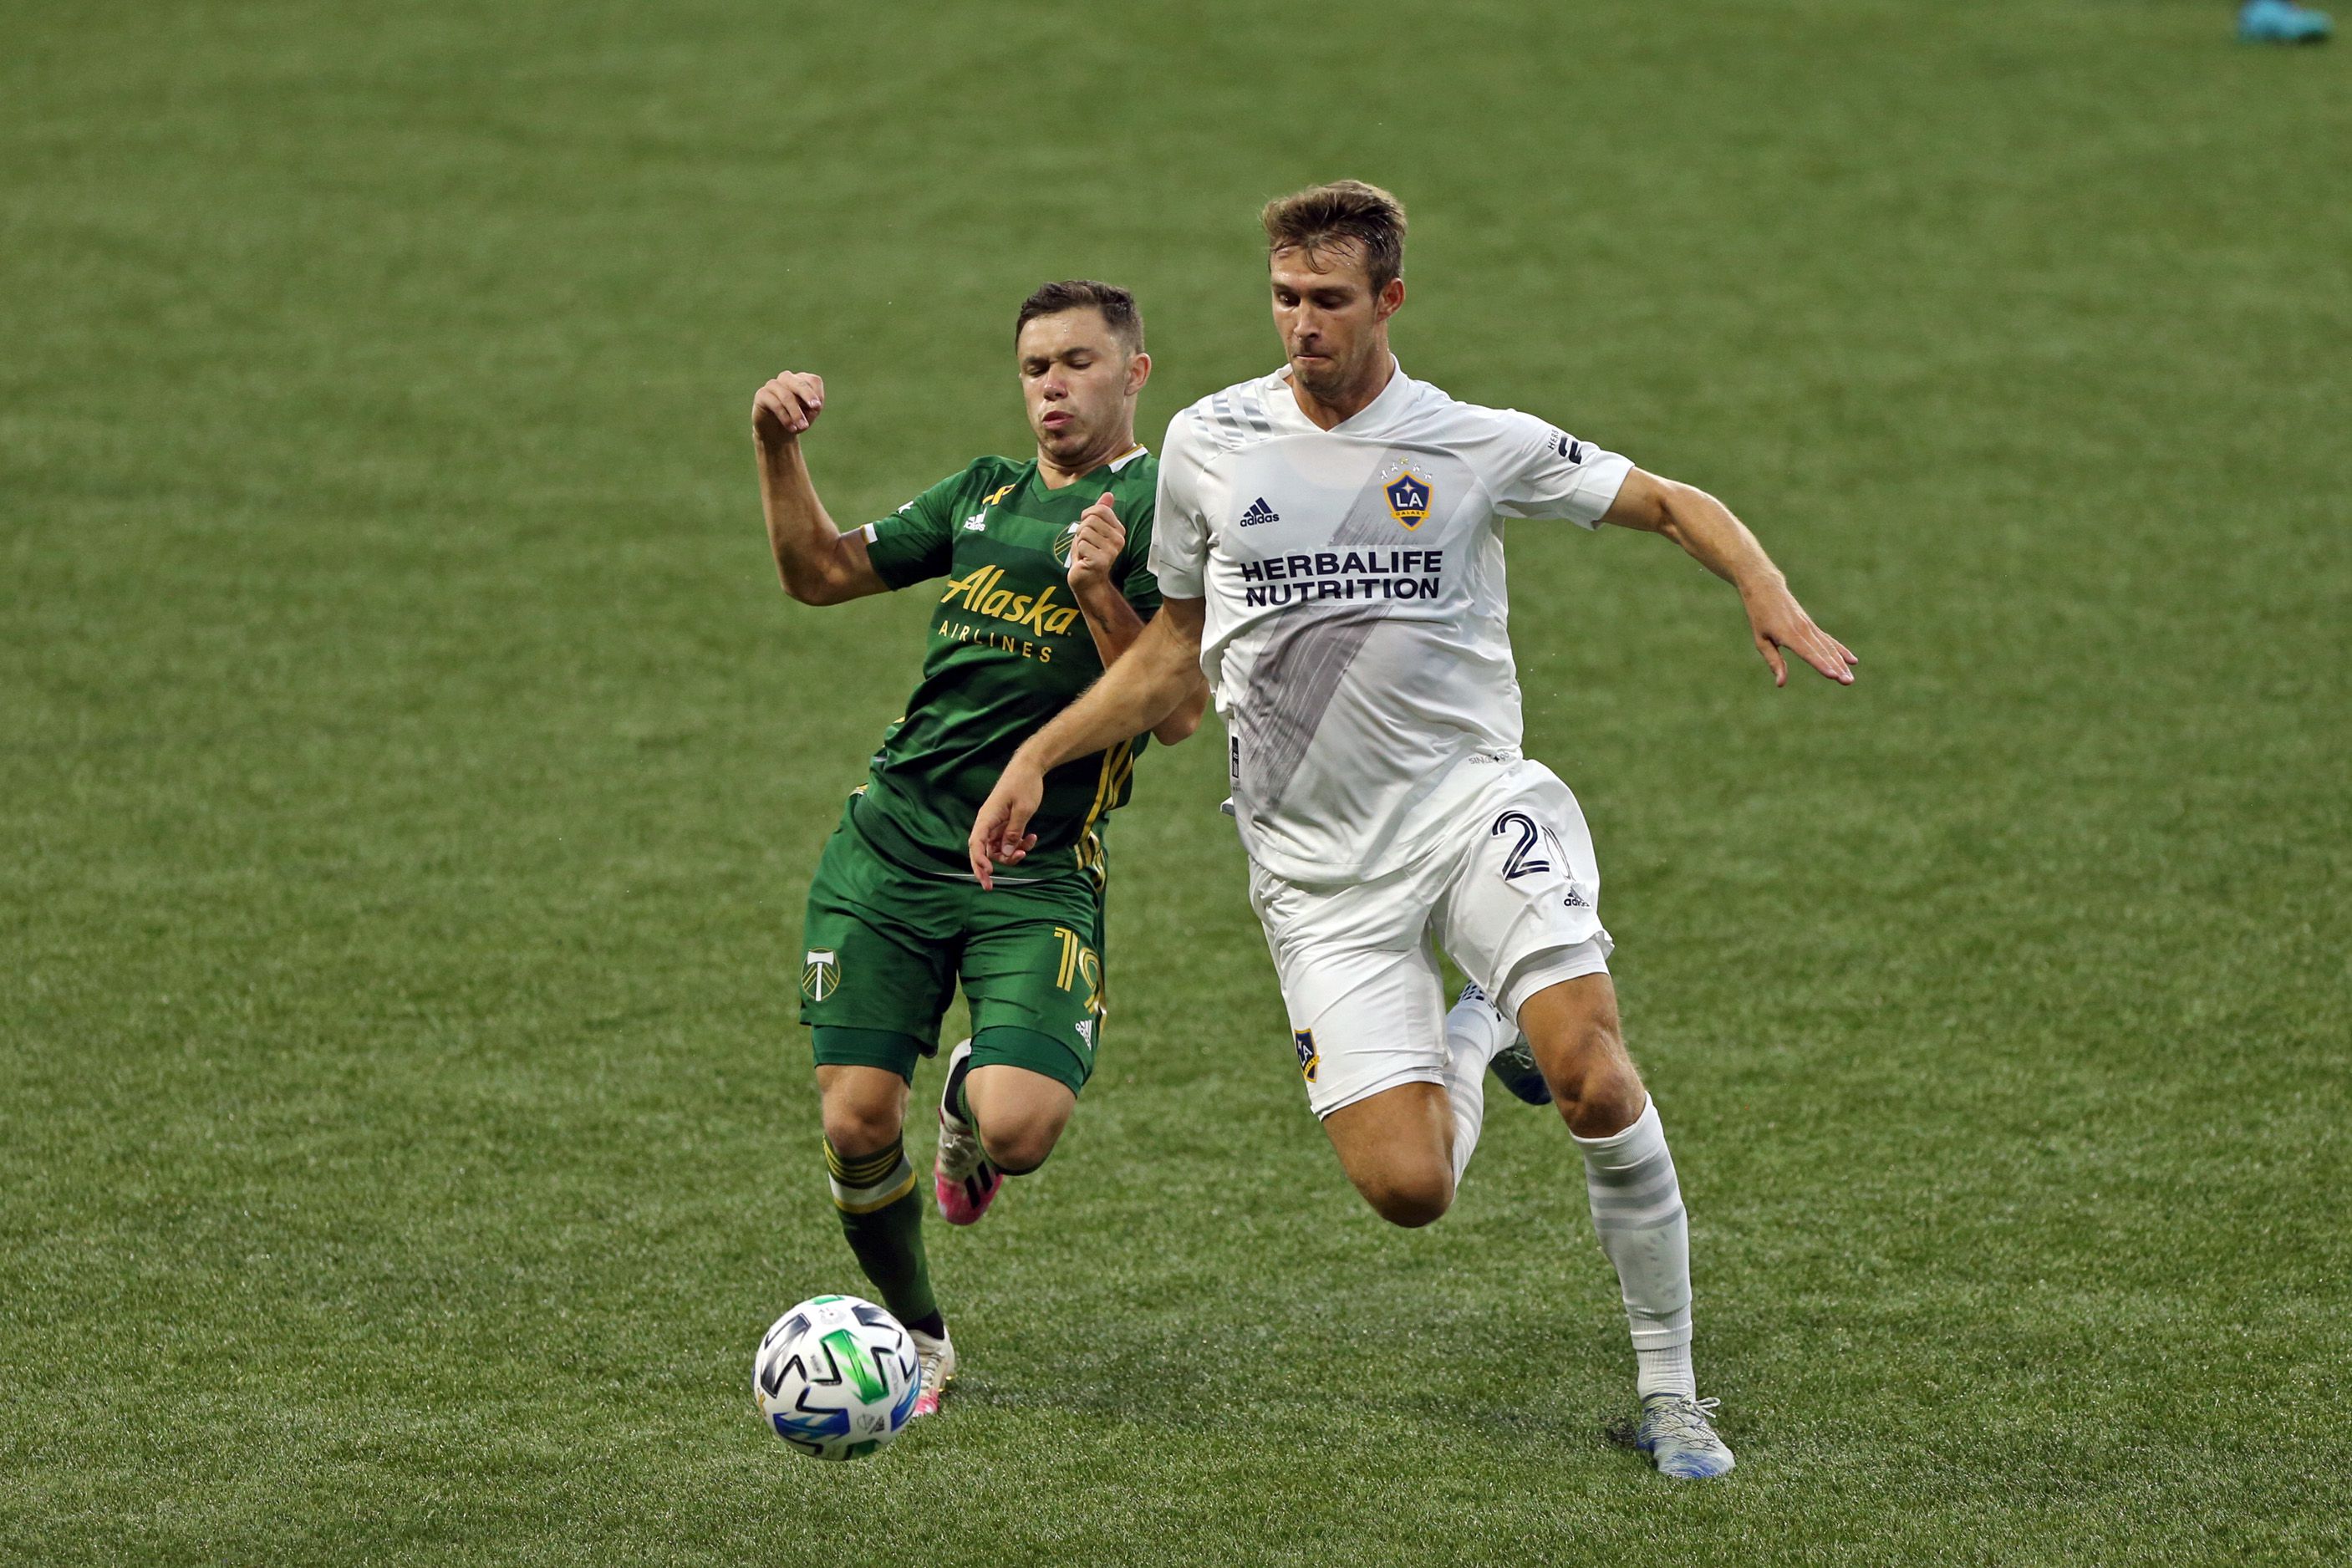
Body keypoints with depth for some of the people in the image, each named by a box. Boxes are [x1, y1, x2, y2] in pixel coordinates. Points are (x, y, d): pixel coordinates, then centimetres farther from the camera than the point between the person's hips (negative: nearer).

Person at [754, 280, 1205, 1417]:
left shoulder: (1163, 508, -2)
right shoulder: (985, 493, 16)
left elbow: (1177, 711, -10)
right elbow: (820, 572, 22)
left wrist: (1102, 594, -24)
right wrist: (777, 450, 8)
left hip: (1039, 870, -4)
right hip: (890, 844, 5)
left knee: (1020, 1129, -21)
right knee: (856, 1123, -4)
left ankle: (971, 1110, 18)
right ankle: (915, 1339, 21)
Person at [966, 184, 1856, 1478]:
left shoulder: (1479, 446, 0)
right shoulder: (1209, 445, 6)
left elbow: (1674, 506, 8)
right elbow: (1175, 651, 19)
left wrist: (1764, 590, -12)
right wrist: (1036, 756, 10)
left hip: (1471, 802, -2)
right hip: (1317, 866, 2)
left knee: (1594, 1078, -25)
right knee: (1406, 1188, -12)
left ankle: (1669, 1392, -9)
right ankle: (1471, 1037, 24)